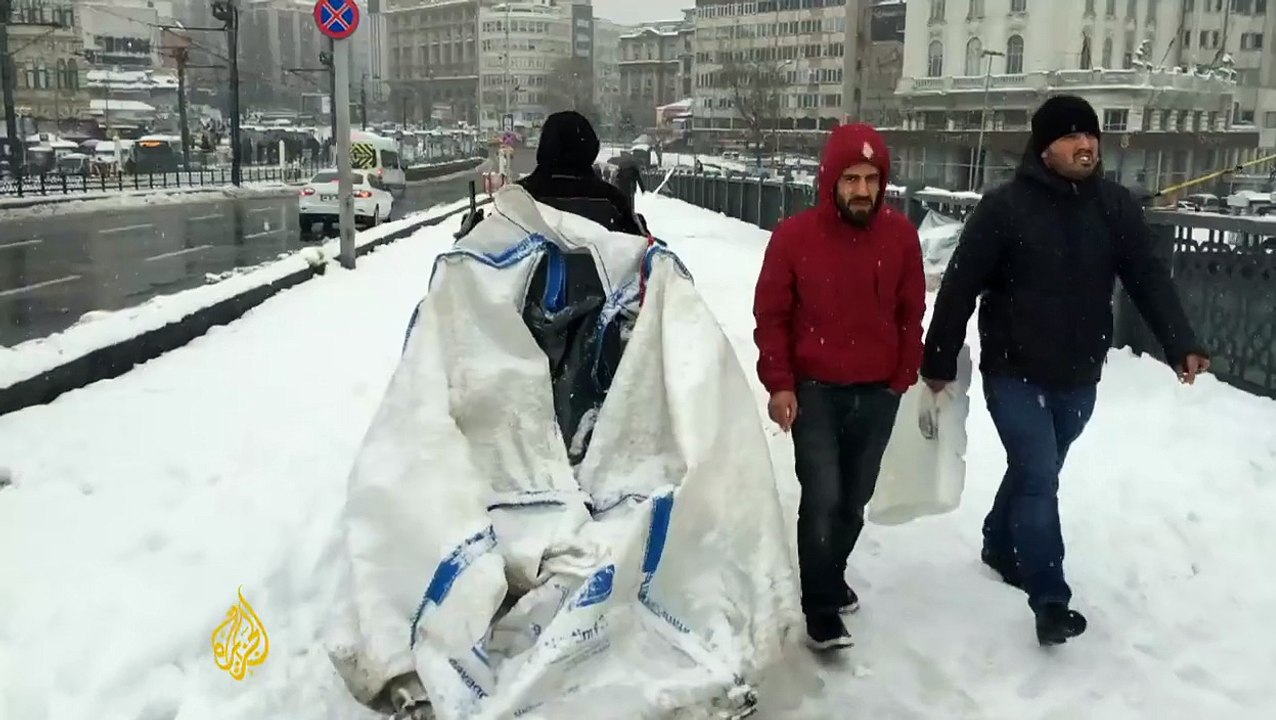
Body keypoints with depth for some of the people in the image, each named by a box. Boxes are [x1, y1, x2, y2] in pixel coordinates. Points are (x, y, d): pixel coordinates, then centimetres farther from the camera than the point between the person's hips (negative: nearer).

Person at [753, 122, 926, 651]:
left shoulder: (900, 235, -3)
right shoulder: (794, 236, -10)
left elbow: (911, 313, 7)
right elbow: (771, 315, -5)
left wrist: (904, 377, 6)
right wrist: (779, 384, -10)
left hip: (878, 393, 3)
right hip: (814, 390, -3)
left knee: (854, 499, 14)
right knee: (822, 497, -9)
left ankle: (831, 576, 36)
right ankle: (821, 611, 4)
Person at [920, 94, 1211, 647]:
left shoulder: (1116, 206, -1)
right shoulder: (1004, 207, -14)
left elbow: (1148, 280, -3)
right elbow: (960, 287, -12)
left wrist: (1181, 345, -17)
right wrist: (938, 361, -9)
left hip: (1078, 377, 5)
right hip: (1014, 374, -5)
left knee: (1036, 471, 20)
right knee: (1040, 479, -9)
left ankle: (1000, 546, 43)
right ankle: (1050, 599, 0)